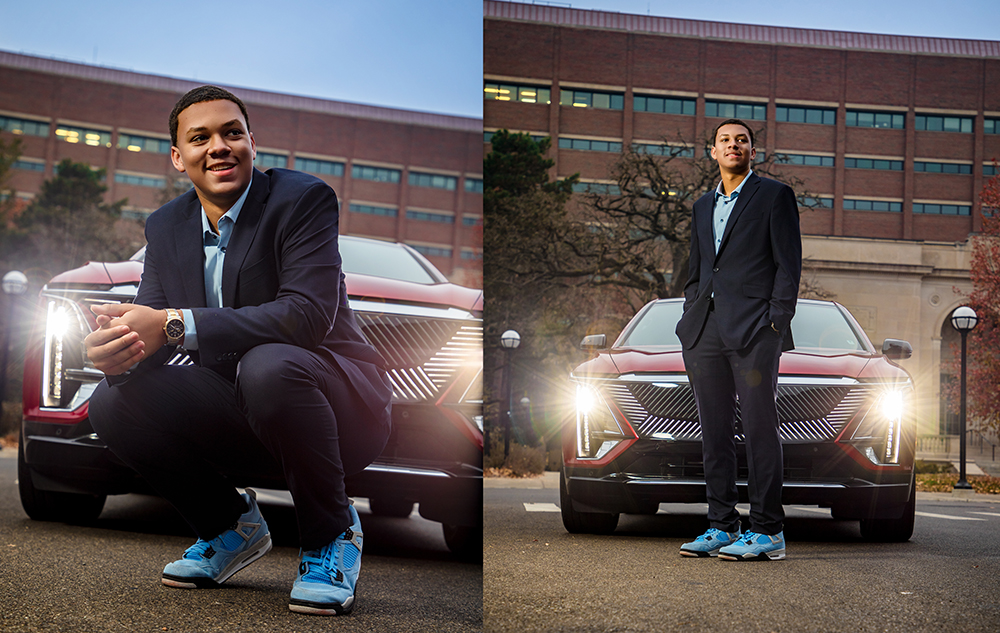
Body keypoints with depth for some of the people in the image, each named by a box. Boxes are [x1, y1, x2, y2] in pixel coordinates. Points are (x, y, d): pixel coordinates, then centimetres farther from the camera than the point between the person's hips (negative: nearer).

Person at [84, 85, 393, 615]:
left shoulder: (304, 199, -14)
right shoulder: (165, 226, 6)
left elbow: (308, 314, -28)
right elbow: (150, 323, -2)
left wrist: (175, 325, -35)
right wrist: (118, 348, -29)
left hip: (335, 406, -5)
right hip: (239, 420, 6)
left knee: (268, 365, -37)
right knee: (113, 402, -14)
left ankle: (331, 534, -12)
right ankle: (229, 526, 9)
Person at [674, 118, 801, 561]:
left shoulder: (774, 196, 4)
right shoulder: (703, 206, 21)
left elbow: (789, 263, -2)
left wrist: (776, 322, -11)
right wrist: (689, 328, 12)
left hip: (753, 330, -6)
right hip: (706, 331, 6)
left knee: (760, 431, -5)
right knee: (714, 433, 6)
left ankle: (768, 532, 0)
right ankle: (721, 527, 13)